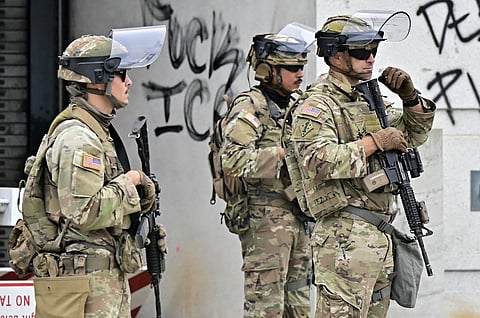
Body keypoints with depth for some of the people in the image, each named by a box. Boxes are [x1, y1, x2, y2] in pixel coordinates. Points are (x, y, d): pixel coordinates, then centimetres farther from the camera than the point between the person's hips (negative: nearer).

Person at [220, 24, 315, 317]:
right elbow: (233, 160, -23)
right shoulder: (250, 108, -9)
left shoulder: (294, 107, 17)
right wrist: (282, 154, -21)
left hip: (297, 216, 9)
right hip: (265, 219, -9)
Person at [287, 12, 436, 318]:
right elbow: (319, 161, -24)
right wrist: (375, 142, -19)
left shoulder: (370, 100, 19)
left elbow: (415, 134, 27)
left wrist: (411, 97, 8)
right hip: (345, 238, -9)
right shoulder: (316, 106, -8)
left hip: (380, 236, 9)